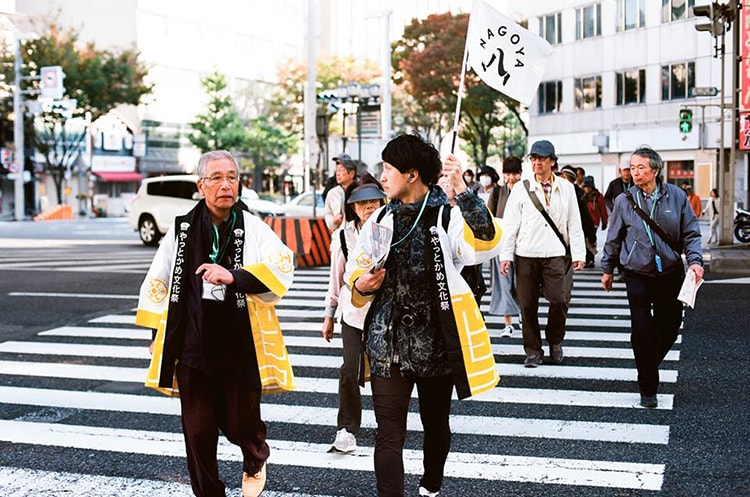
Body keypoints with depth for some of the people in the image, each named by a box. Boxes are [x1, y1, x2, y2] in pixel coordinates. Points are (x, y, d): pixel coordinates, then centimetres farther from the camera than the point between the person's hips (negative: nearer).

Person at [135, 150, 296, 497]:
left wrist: (234, 276, -33)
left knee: (240, 425, 9)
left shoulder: (254, 229, -5)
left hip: (241, 350, -2)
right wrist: (158, 332, 13)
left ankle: (255, 461, 44)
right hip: (191, 349, 2)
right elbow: (158, 282, 11)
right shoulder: (182, 229, 1)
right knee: (197, 433, 7)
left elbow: (282, 266, -21)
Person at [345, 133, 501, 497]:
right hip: (388, 343, 2)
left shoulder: (449, 215, -8)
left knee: (436, 425, 18)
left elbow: (485, 242, -29)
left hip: (436, 342, -2)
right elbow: (357, 271, 15)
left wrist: (461, 190, -37)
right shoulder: (382, 219, 7)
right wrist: (362, 286, -8)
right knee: (389, 435, -3)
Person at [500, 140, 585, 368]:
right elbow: (510, 225, 4)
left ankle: (555, 341, 17)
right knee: (528, 305, 2)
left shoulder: (566, 189, 9)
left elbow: (574, 223, 9)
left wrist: (578, 254, 3)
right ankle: (533, 350, 15)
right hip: (526, 255, 0)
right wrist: (506, 255, -3)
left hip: (556, 255, 0)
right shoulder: (521, 190, 5)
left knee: (560, 300, -9)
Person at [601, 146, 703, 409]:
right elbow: (613, 238, 8)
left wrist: (695, 260, -12)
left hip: (671, 274, 2)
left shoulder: (676, 197, -3)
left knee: (670, 326, 10)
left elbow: (691, 233, 2)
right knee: (641, 331, -7)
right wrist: (607, 269, 14)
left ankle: (650, 364, 38)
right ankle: (648, 389, 4)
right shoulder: (624, 201, -3)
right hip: (638, 276, -2)